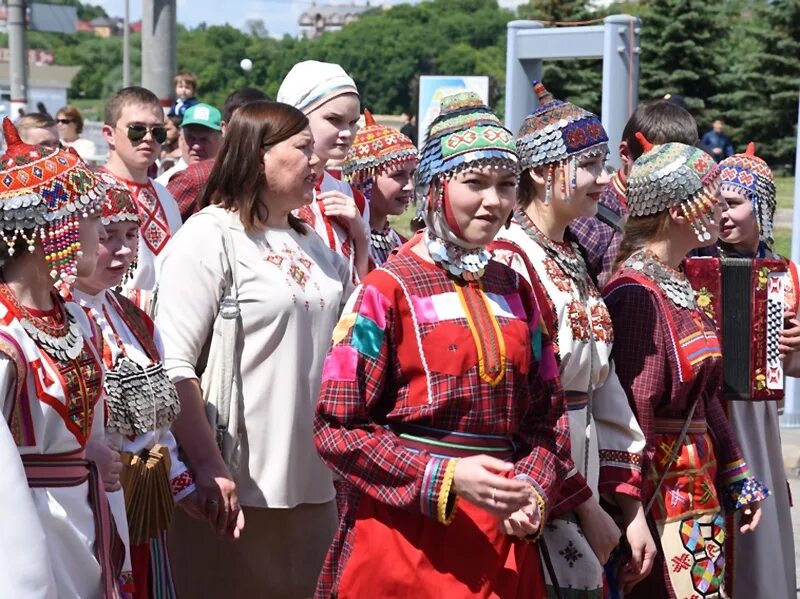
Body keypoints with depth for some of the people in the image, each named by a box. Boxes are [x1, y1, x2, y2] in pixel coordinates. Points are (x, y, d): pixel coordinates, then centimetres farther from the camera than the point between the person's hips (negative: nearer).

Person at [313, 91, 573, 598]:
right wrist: (446, 476, -18)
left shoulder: (516, 292, 9)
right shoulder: (389, 290, -6)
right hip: (405, 537, -5)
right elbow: (339, 427, -9)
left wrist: (534, 492, -6)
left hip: (503, 537, 5)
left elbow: (548, 416, 12)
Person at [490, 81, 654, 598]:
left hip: (580, 485, 8)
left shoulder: (571, 260, 12)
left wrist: (631, 508, 9)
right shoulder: (507, 260, -14)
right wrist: (586, 507, -13)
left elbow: (603, 387, 13)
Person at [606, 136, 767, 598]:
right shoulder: (637, 293, -17)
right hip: (661, 488, -9)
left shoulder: (679, 284, 11)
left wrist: (739, 481, 17)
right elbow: (632, 412, -19)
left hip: (700, 486, 9)